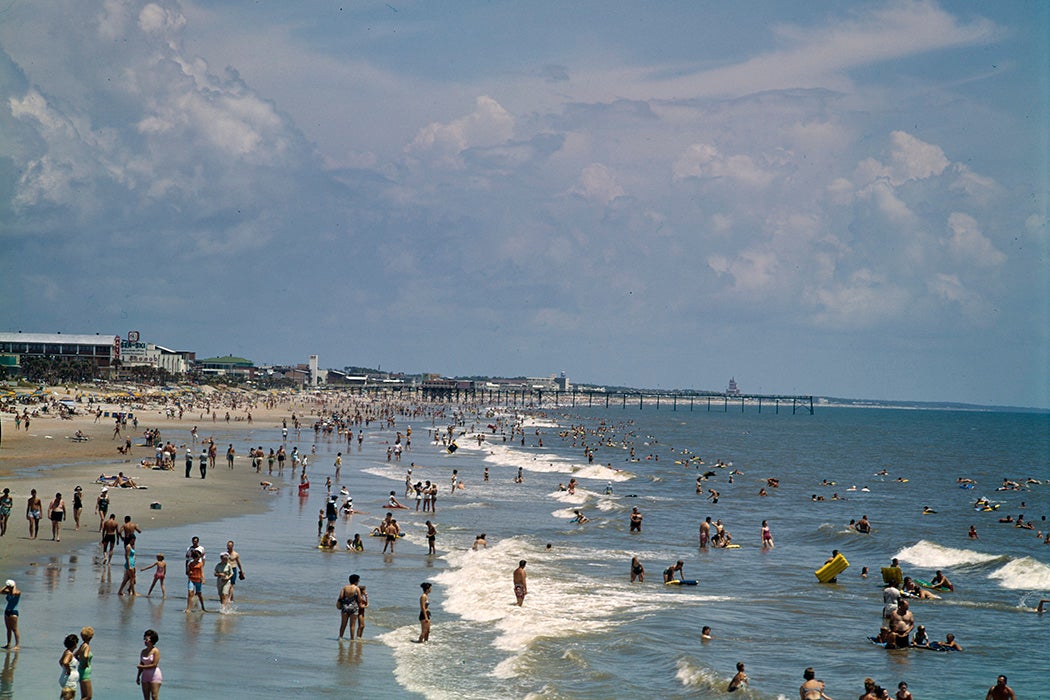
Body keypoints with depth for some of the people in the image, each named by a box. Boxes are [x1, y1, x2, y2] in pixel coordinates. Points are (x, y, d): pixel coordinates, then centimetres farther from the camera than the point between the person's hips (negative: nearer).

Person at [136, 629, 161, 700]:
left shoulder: (156, 651, -11)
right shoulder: (143, 652, 8)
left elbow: (154, 665, -16)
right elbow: (141, 665, 14)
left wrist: (142, 667, -12)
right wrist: (138, 676, 11)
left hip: (154, 676, -7)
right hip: (145, 676, 7)